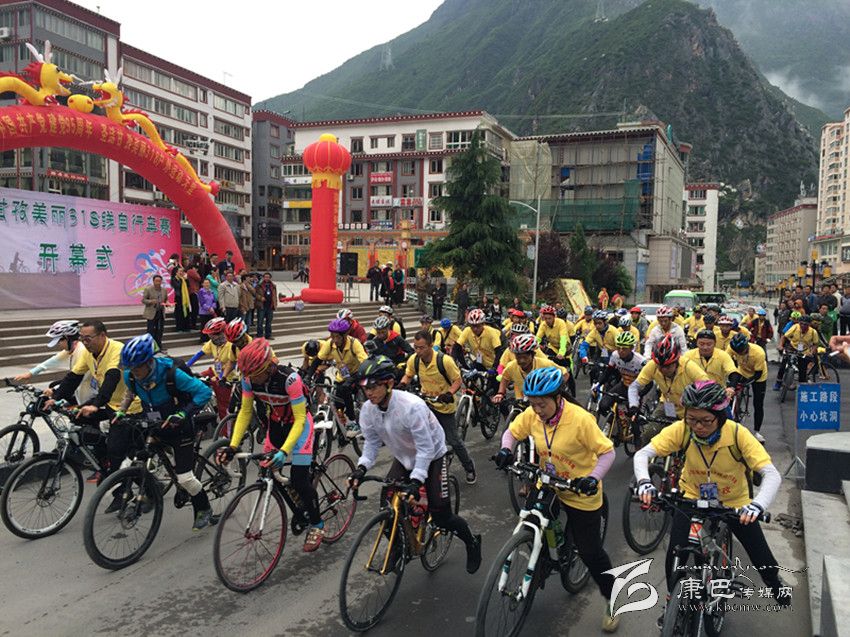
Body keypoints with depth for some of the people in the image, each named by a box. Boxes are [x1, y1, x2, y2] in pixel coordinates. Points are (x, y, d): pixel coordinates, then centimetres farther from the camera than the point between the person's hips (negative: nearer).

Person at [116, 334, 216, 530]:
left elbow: (204, 392, -26)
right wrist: (121, 411, 2)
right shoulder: (130, 376, -13)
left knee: (185, 478, -7)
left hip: (179, 427, -5)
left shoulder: (171, 373, -30)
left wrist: (182, 414, -32)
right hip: (153, 427, 5)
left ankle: (204, 510, 17)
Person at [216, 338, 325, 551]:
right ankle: (299, 511, 29)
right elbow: (245, 412, -7)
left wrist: (284, 451, -41)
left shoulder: (289, 378, -35)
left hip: (298, 424, -6)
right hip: (275, 424, 6)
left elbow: (300, 419, -31)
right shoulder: (249, 379, -19)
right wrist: (232, 446, -15)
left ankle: (317, 525, 12)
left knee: (299, 479, -10)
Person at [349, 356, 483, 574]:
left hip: (432, 456, -5)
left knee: (440, 516, -6)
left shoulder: (412, 406, -35)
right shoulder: (368, 409, -17)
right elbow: (371, 442, -6)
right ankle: (399, 547, 20)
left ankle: (472, 543, 23)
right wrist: (361, 468, -22)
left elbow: (425, 448, -32)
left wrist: (416, 480, -39)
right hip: (404, 458, 6)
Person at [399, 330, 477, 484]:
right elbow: (408, 375, 5)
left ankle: (470, 468, 30)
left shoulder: (444, 360, -26)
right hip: (426, 402, 3)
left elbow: (457, 380, -16)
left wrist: (449, 394, -33)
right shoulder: (413, 360, -14)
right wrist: (402, 384, -17)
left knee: (453, 441, 6)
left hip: (444, 405, -3)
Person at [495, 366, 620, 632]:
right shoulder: (531, 415, -14)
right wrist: (506, 449, -20)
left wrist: (593, 478, -37)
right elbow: (512, 432, 1)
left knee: (590, 551, 3)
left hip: (581, 493, -5)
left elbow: (607, 452, -23)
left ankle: (612, 600, 27)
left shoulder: (580, 419, -28)